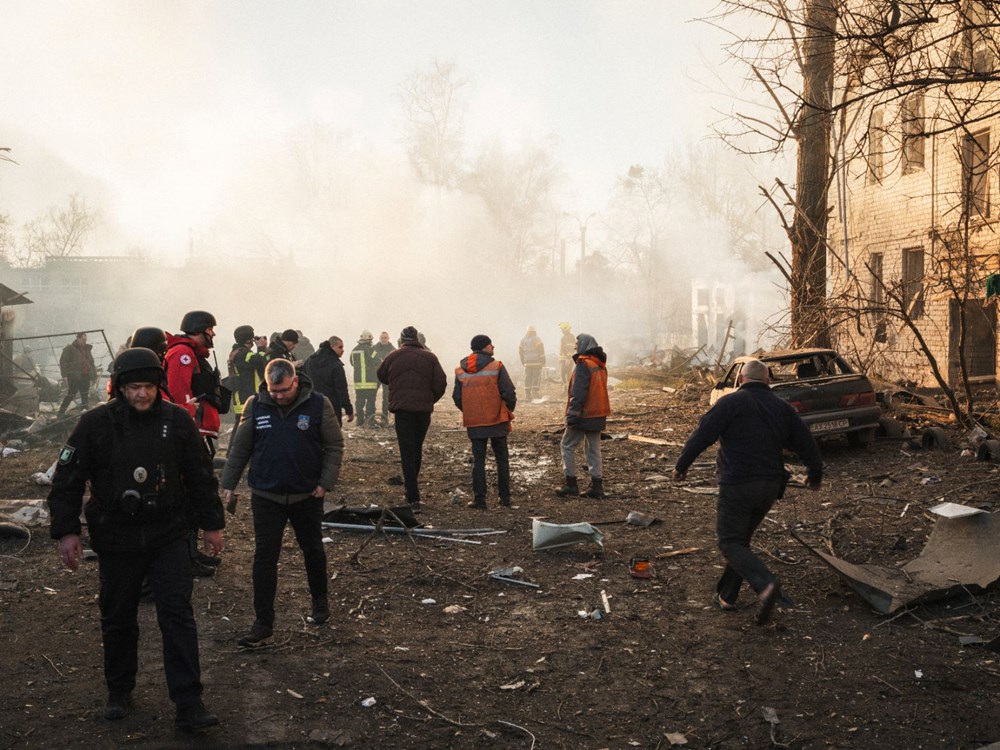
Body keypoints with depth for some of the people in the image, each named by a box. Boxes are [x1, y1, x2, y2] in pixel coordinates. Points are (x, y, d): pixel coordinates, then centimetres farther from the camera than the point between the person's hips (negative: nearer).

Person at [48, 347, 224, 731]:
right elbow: (67, 480, -1)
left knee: (177, 615, -5)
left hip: (168, 537, 0)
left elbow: (200, 476, 5)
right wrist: (66, 531, -6)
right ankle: (119, 692, 33)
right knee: (118, 619, 13)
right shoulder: (95, 423, -7)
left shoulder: (177, 420, -4)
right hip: (116, 538, 0)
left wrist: (211, 523, 8)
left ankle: (188, 704, -3)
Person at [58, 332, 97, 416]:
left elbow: (91, 363, 23)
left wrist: (93, 375, 16)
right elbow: (63, 362, -7)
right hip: (74, 377, -6)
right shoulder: (69, 348, -3)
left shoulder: (87, 349, 17)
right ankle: (61, 413, 3)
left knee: (85, 396, 8)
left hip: (85, 376, 6)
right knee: (70, 395, -5)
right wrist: (64, 375, -15)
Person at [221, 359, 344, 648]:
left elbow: (335, 446, -3)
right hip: (266, 497, 0)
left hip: (307, 496, 0)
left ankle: (320, 602, 41)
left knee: (313, 551, 17)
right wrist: (228, 484, 4)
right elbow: (239, 448, 4)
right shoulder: (255, 406, -5)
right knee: (264, 559, -2)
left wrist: (326, 482, -9)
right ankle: (263, 626, 5)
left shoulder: (319, 405, -9)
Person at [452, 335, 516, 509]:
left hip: (474, 423, 2)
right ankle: (505, 497, 15)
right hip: (497, 420, -2)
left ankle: (479, 499, 4)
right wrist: (509, 410, 8)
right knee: (502, 459, 11)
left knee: (478, 460, 7)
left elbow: (457, 397, 4)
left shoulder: (460, 371, 2)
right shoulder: (496, 367, -8)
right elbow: (509, 393, -11)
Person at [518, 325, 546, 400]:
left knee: (527, 378, 6)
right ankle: (534, 394, -9)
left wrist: (523, 362, 22)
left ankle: (528, 396, 6)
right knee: (536, 377, -1)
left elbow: (520, 352, 14)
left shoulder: (523, 340, 9)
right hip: (536, 362, -4)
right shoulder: (537, 339, -5)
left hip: (527, 363, 4)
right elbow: (541, 352, -8)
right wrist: (543, 362, -4)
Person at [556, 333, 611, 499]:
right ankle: (597, 486, 10)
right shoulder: (601, 365, 12)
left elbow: (578, 392, -21)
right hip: (599, 414, 8)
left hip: (584, 415, -8)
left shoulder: (583, 364, -15)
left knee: (568, 446, 4)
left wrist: (572, 414, -21)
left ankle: (571, 484, 3)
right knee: (594, 450, 11)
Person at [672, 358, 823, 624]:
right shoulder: (783, 408, 10)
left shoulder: (731, 403, -6)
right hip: (771, 486, 6)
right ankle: (727, 595, 22)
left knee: (731, 543, -1)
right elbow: (806, 443, 13)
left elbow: (702, 435, -11)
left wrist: (681, 465, 1)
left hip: (737, 484, -6)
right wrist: (815, 474, 29)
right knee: (741, 539, 19)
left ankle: (765, 585, -23)